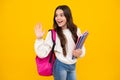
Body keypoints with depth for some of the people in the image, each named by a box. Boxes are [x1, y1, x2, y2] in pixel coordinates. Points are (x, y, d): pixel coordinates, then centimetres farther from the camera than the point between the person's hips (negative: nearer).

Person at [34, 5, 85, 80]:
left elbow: (82, 49, 8)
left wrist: (80, 53, -12)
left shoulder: (76, 30, 1)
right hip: (60, 66, -3)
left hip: (73, 66, 3)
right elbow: (42, 54, -14)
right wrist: (39, 39, -25)